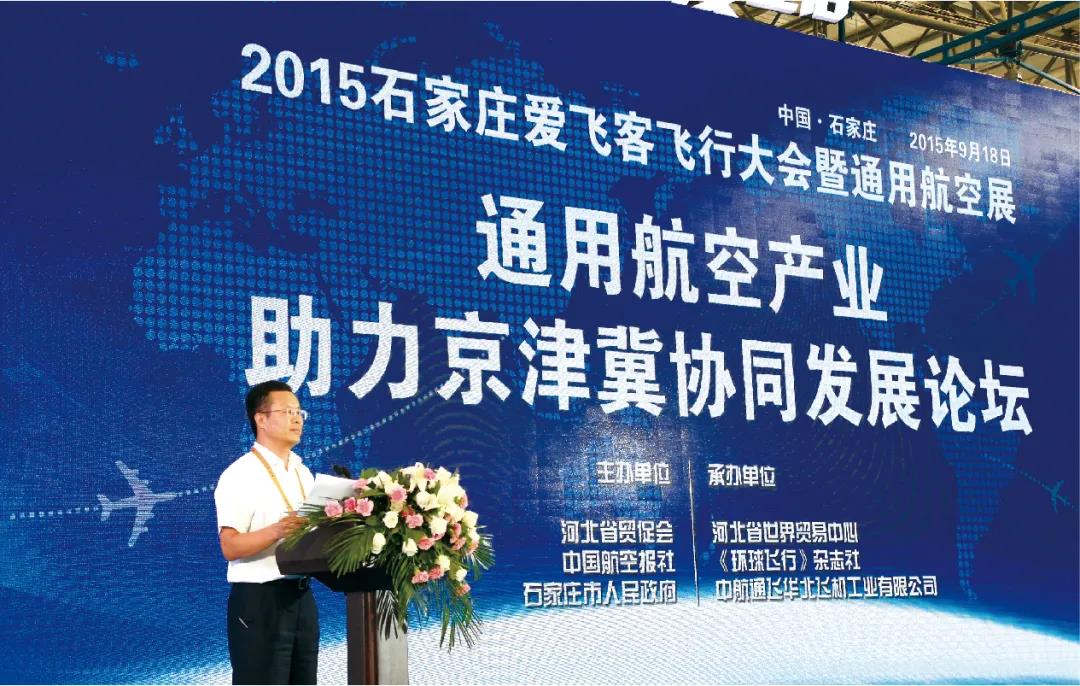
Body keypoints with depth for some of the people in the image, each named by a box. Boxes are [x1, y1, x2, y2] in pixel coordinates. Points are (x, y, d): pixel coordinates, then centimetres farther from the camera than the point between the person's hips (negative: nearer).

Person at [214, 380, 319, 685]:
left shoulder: (303, 473, 15)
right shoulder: (240, 474, -10)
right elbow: (230, 547, -18)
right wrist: (276, 531, -33)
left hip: (301, 597, 8)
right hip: (259, 601, -8)